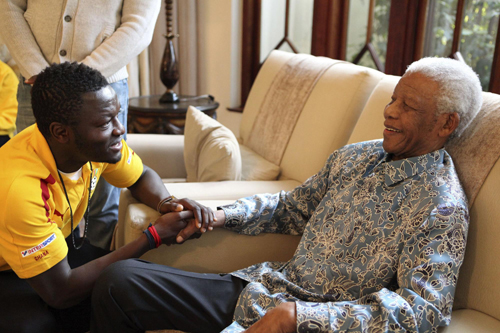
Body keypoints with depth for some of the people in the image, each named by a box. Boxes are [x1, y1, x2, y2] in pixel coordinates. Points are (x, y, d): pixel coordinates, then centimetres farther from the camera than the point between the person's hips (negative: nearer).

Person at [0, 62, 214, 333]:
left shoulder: (96, 140, -19)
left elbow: (142, 177, 2)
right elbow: (61, 293, -32)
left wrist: (166, 203, -23)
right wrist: (154, 236, -30)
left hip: (62, 242, 6)